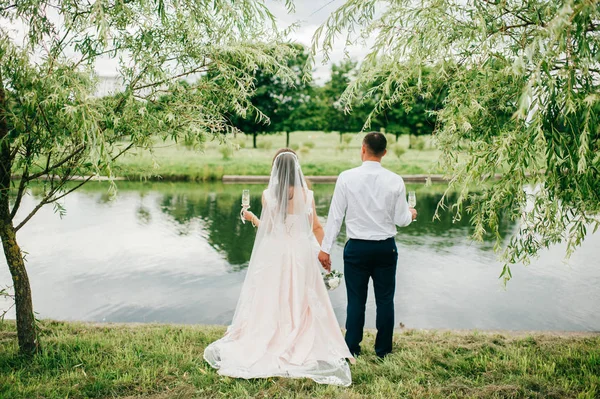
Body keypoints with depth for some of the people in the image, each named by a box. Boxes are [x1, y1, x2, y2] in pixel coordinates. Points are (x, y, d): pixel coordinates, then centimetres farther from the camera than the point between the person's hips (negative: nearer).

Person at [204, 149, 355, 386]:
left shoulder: (268, 194, -8)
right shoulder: (307, 194, -4)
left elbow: (268, 228, -2)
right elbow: (317, 228, 2)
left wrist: (251, 217, 15)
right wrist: (320, 250, 15)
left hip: (275, 255, -1)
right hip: (301, 253, 1)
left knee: (271, 302, 11)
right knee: (302, 304, 13)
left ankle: (267, 345, 20)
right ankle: (305, 347, 19)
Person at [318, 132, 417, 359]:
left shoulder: (347, 178, -9)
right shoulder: (395, 181, -5)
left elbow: (335, 216, -8)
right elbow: (401, 220, -1)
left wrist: (325, 248, -1)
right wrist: (411, 214, 23)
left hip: (356, 248, -1)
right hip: (386, 247, 1)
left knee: (356, 300, 8)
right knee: (385, 299, 13)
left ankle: (352, 348, 19)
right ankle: (383, 349, 24)